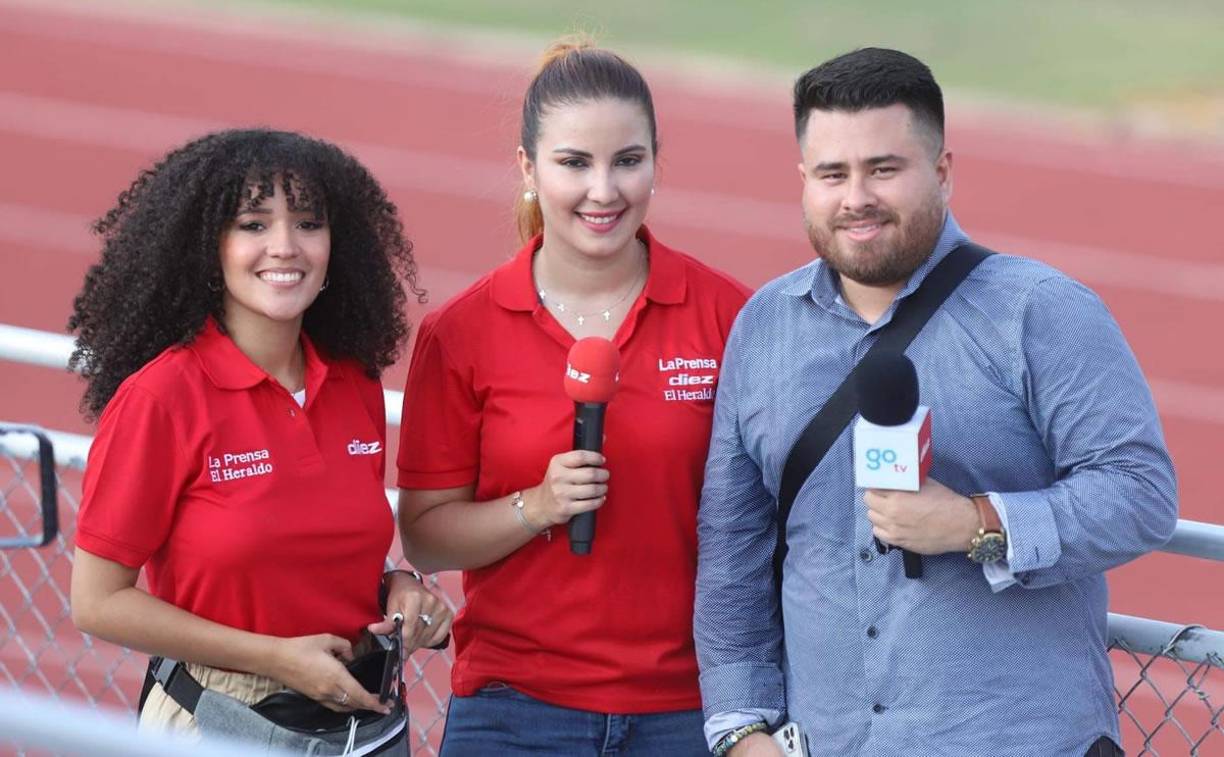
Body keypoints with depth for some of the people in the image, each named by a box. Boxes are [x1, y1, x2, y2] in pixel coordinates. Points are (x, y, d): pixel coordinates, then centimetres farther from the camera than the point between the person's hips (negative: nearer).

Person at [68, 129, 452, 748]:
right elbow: (98, 602, -14)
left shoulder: (355, 389, 1)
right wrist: (278, 658, -18)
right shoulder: (160, 397, -15)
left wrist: (397, 589, -4)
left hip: (366, 718, 5)